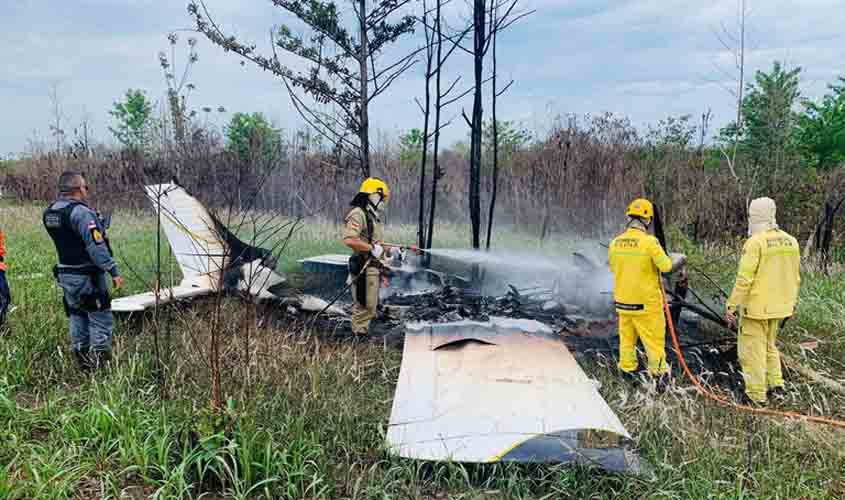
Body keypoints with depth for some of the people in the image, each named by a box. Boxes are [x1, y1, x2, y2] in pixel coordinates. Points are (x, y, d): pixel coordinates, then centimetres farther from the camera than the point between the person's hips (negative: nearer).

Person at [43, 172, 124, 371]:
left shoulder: (49, 213, 8)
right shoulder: (81, 212, -20)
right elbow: (96, 245, -24)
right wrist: (113, 271, -22)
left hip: (65, 274, 9)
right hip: (87, 276, -9)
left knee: (77, 316, 17)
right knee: (100, 318, 1)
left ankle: (82, 360, 25)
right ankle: (100, 360, 2)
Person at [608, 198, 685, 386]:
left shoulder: (615, 243, -1)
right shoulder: (649, 241, -18)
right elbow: (666, 266, -18)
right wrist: (679, 259, 2)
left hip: (623, 301, 5)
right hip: (646, 303, -5)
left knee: (627, 337, 16)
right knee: (654, 339, 6)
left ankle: (627, 370, 25)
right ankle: (659, 372, 10)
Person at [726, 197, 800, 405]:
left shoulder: (755, 242, -16)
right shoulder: (791, 241, 5)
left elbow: (744, 279, -19)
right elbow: (796, 277, 12)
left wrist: (731, 306, -14)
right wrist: (791, 303, 23)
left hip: (756, 307, -7)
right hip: (779, 307, 7)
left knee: (752, 349, 3)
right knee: (769, 345, 23)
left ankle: (756, 394, 8)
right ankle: (776, 384, 24)